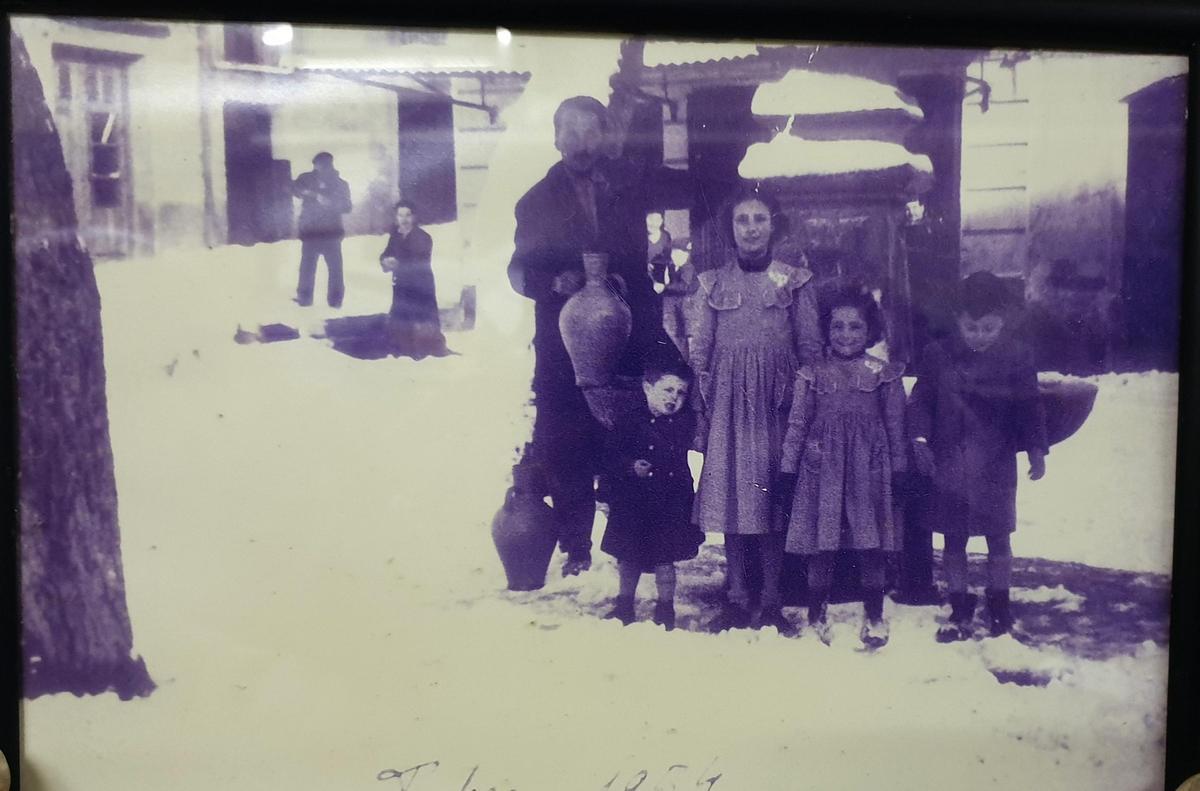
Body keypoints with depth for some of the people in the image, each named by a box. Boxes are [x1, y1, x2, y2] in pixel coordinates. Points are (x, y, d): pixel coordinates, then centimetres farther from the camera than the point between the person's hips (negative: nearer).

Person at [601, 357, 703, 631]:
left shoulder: (687, 422, 0)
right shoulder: (630, 421, -6)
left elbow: (684, 459, 8)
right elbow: (612, 457, -7)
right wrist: (631, 466, -22)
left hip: (671, 504, 0)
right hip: (633, 503, 0)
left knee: (665, 558, 3)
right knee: (628, 557, 11)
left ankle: (665, 609, 20)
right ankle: (624, 606, 28)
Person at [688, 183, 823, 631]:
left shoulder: (795, 281, 6)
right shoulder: (712, 284, 8)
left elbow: (811, 349, 5)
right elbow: (698, 354, 8)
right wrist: (701, 415, 2)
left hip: (777, 403, -1)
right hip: (728, 403, 1)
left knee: (774, 496, 0)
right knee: (730, 495, 2)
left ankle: (772, 602, 9)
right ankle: (737, 600, 11)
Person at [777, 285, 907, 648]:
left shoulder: (884, 374, 3)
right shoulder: (812, 374, 3)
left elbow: (895, 425, 6)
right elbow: (797, 423, 4)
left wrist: (899, 469, 4)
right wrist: (787, 469, 2)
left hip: (869, 468, 0)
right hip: (822, 466, 0)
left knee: (871, 543, 5)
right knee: (821, 542, 5)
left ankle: (874, 617, 21)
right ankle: (817, 615, 20)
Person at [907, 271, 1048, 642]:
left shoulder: (1017, 356, -4)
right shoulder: (938, 355, -4)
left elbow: (1029, 408, 1)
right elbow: (920, 400, 1)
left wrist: (1036, 450, -7)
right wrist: (920, 437, -12)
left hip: (996, 464, 0)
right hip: (950, 463, 1)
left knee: (998, 537, 10)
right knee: (953, 538, 9)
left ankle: (999, 605, 27)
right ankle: (960, 608, 22)